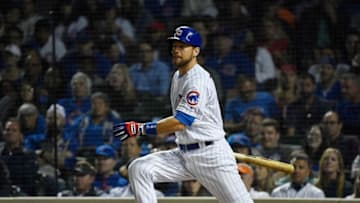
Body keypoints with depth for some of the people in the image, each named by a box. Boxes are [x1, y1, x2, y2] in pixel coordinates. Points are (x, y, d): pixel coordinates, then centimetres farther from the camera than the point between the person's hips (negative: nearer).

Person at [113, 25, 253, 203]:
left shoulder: (199, 80, -16)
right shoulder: (177, 77, 13)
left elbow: (180, 122, -24)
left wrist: (139, 129, -24)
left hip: (211, 155, -9)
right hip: (184, 154, 9)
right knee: (139, 169, -10)